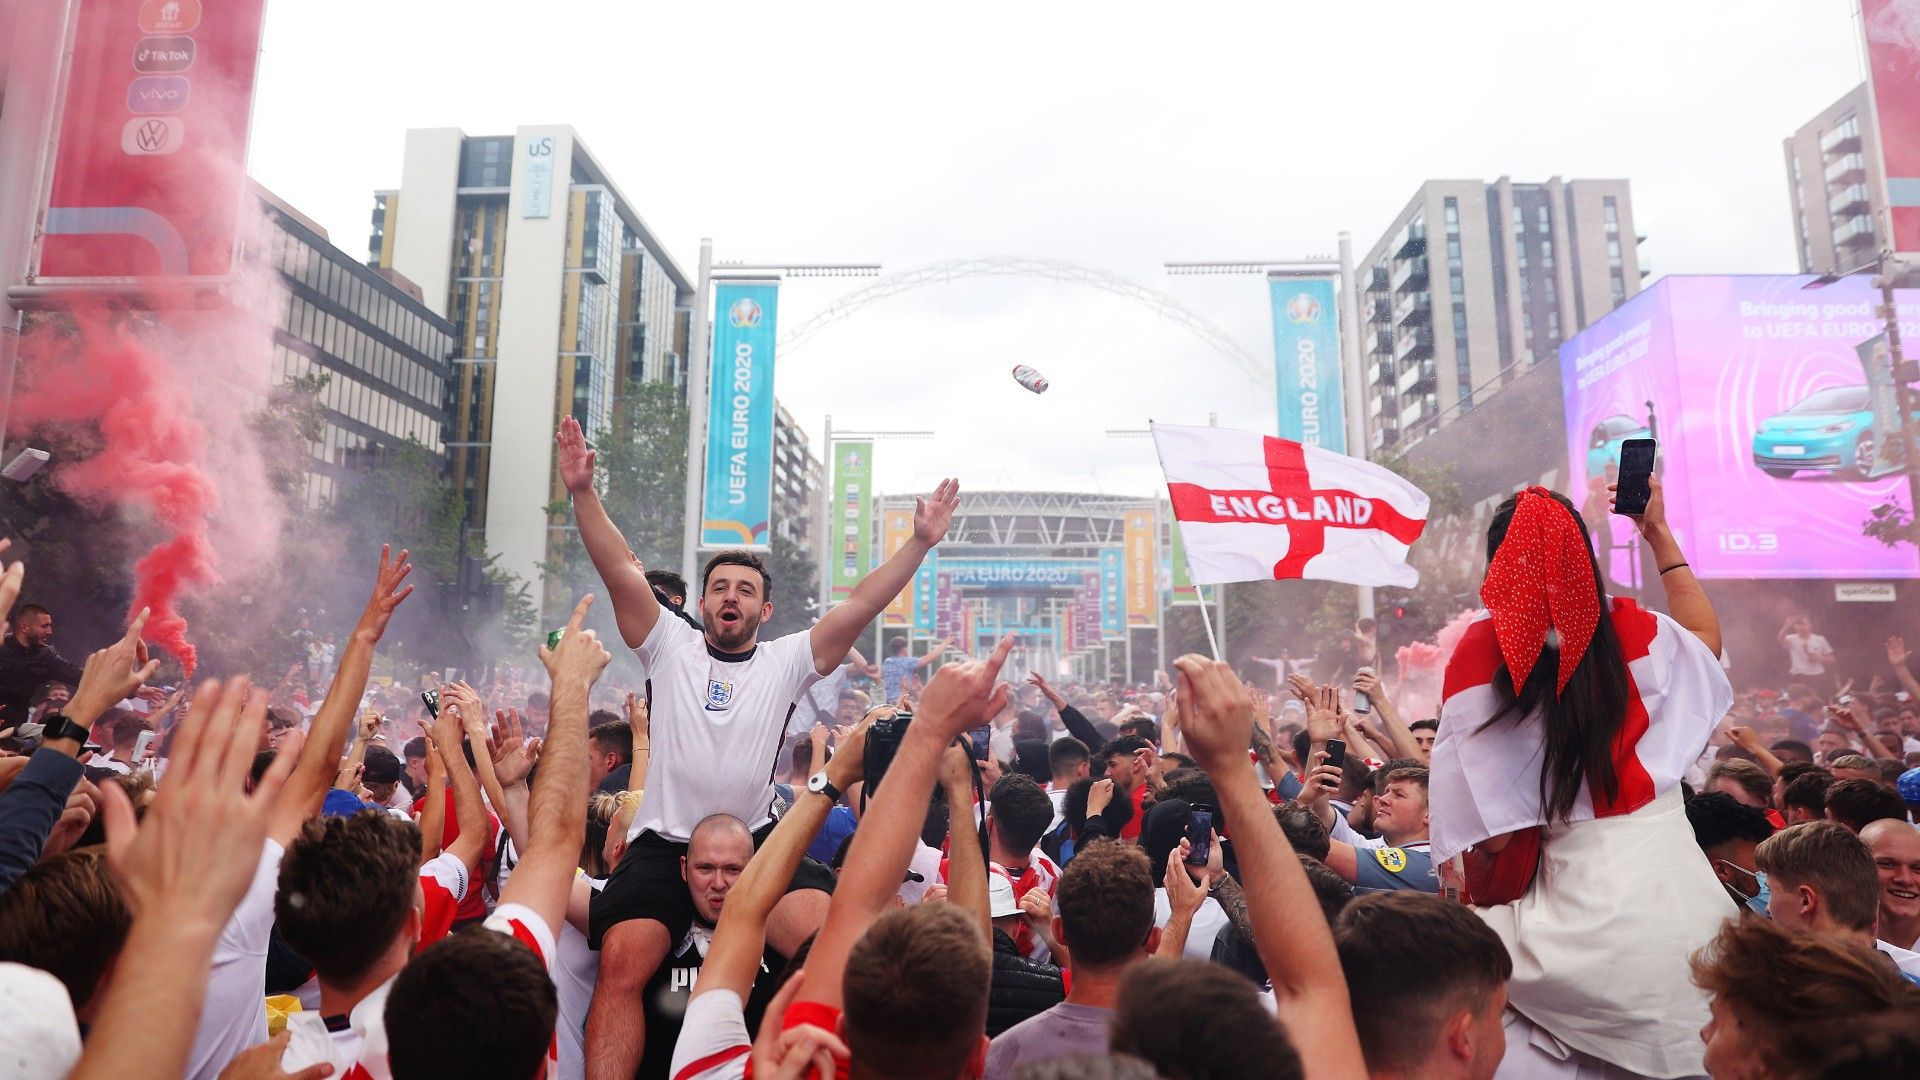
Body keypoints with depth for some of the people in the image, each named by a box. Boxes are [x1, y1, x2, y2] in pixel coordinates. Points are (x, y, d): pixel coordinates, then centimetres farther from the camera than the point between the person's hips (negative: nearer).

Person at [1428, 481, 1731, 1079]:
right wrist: (1659, 534, 30)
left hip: (1588, 911, -5)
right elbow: (1706, 637, 29)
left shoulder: (1480, 653, -10)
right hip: (1683, 894, 5)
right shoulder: (1631, 631, 1)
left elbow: (1494, 831, -10)